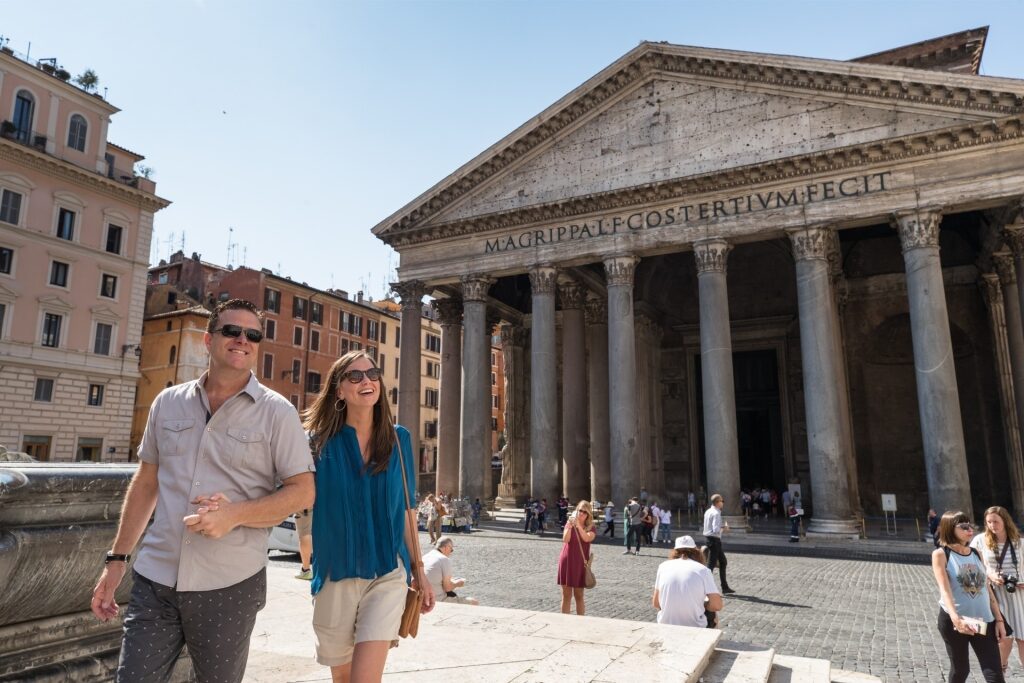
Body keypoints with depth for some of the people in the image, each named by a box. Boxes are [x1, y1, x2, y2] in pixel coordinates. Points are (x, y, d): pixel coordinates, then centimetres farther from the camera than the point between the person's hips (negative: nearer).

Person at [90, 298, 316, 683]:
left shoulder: (276, 411, -6)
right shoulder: (167, 403, 6)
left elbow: (303, 491, -7)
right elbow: (146, 483, 13)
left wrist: (235, 513, -21)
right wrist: (117, 558, 11)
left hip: (230, 586, -2)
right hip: (154, 580, 3)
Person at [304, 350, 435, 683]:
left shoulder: (398, 438, 2)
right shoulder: (320, 441, -3)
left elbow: (406, 507, 8)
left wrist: (419, 571, 9)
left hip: (388, 573, 0)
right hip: (336, 575, 0)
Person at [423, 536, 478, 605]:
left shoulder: (425, 557, 7)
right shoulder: (445, 560, -16)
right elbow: (447, 587, -15)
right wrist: (457, 583, 4)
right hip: (439, 601, -9)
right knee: (474, 602, 0)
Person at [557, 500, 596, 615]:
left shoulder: (591, 528, -1)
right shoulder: (569, 524, 2)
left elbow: (587, 538, -21)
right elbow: (566, 540, -12)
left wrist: (578, 525, -31)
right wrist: (570, 526, -25)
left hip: (580, 563, -1)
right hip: (566, 561, 1)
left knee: (578, 595, 5)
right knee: (566, 595, 7)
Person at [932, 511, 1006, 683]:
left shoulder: (976, 553, 10)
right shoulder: (940, 554, -7)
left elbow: (986, 588, 13)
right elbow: (944, 589, -17)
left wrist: (998, 619, 6)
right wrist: (956, 619, -30)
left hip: (983, 620, 4)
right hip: (953, 621, -4)